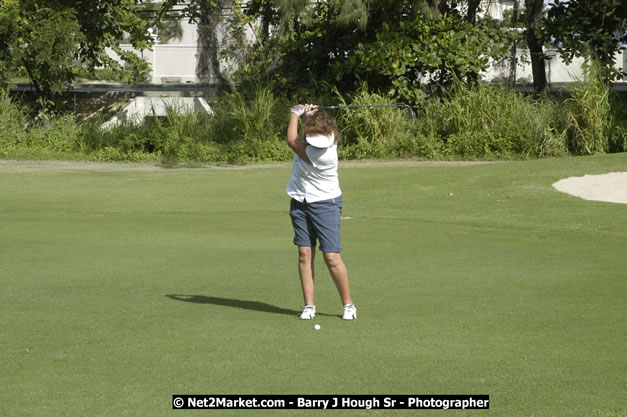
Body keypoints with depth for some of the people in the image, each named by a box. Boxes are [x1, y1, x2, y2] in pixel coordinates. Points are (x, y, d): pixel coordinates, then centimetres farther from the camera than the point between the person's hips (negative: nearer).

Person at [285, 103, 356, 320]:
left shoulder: (323, 153, -30)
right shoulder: (313, 133, -8)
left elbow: (292, 141, -15)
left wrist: (297, 113, -2)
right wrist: (304, 114, 4)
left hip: (325, 203, -7)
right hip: (300, 202, 7)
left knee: (331, 256, -10)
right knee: (305, 254, 2)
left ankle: (348, 304, 5)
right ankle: (309, 306, 4)